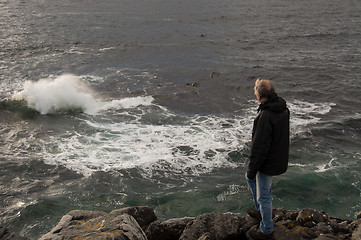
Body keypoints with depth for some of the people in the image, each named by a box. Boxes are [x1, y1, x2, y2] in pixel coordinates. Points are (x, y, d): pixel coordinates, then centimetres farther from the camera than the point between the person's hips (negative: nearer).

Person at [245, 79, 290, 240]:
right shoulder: (283, 109, 0)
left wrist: (252, 169, -15)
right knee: (250, 179, 29)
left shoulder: (265, 116, -30)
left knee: (264, 196, 8)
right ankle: (260, 211, 43)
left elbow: (259, 147, -27)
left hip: (268, 163, -10)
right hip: (279, 158, 10)